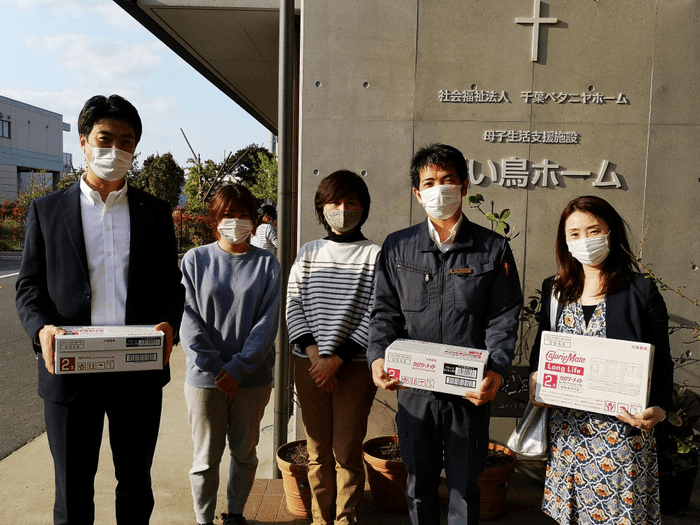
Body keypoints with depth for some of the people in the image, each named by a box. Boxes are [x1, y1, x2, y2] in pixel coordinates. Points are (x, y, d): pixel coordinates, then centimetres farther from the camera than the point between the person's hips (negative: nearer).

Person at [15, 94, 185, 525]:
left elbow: (172, 284, 7)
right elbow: (29, 286, 4)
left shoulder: (156, 212, 8)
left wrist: (169, 323, -13)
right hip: (70, 370, -1)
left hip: (140, 371, 1)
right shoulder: (46, 210, 5)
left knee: (137, 484, 17)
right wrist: (40, 327, -16)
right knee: (73, 489, 12)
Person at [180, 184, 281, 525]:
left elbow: (267, 321, -5)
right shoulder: (195, 259, 1)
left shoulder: (266, 263, 1)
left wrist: (238, 368, -13)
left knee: (244, 452, 15)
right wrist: (215, 368, -11)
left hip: (253, 376, 1)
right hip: (205, 376, -1)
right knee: (206, 457, 8)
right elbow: (188, 319, -4)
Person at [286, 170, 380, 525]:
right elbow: (294, 305, 5)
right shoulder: (308, 253, 9)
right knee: (317, 451, 12)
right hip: (309, 363, 3)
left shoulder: (375, 256, -1)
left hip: (354, 365, -3)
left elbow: (375, 317, -7)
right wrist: (313, 351, -9)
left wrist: (337, 358, -12)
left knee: (347, 452, 3)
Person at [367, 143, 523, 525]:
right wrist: (378, 357, -13)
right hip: (414, 390, 2)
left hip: (471, 391, -1)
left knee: (464, 484, 14)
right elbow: (385, 312, 4)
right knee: (418, 483, 17)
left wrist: (495, 371, -17)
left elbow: (503, 319, -2)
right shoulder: (397, 247, 5)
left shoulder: (494, 249, 1)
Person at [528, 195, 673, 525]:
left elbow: (662, 362, -4)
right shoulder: (555, 290, 8)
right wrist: (535, 377, -5)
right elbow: (541, 348, 15)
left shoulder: (641, 291, -4)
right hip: (566, 428, 3)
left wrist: (658, 408, -20)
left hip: (623, 427, -3)